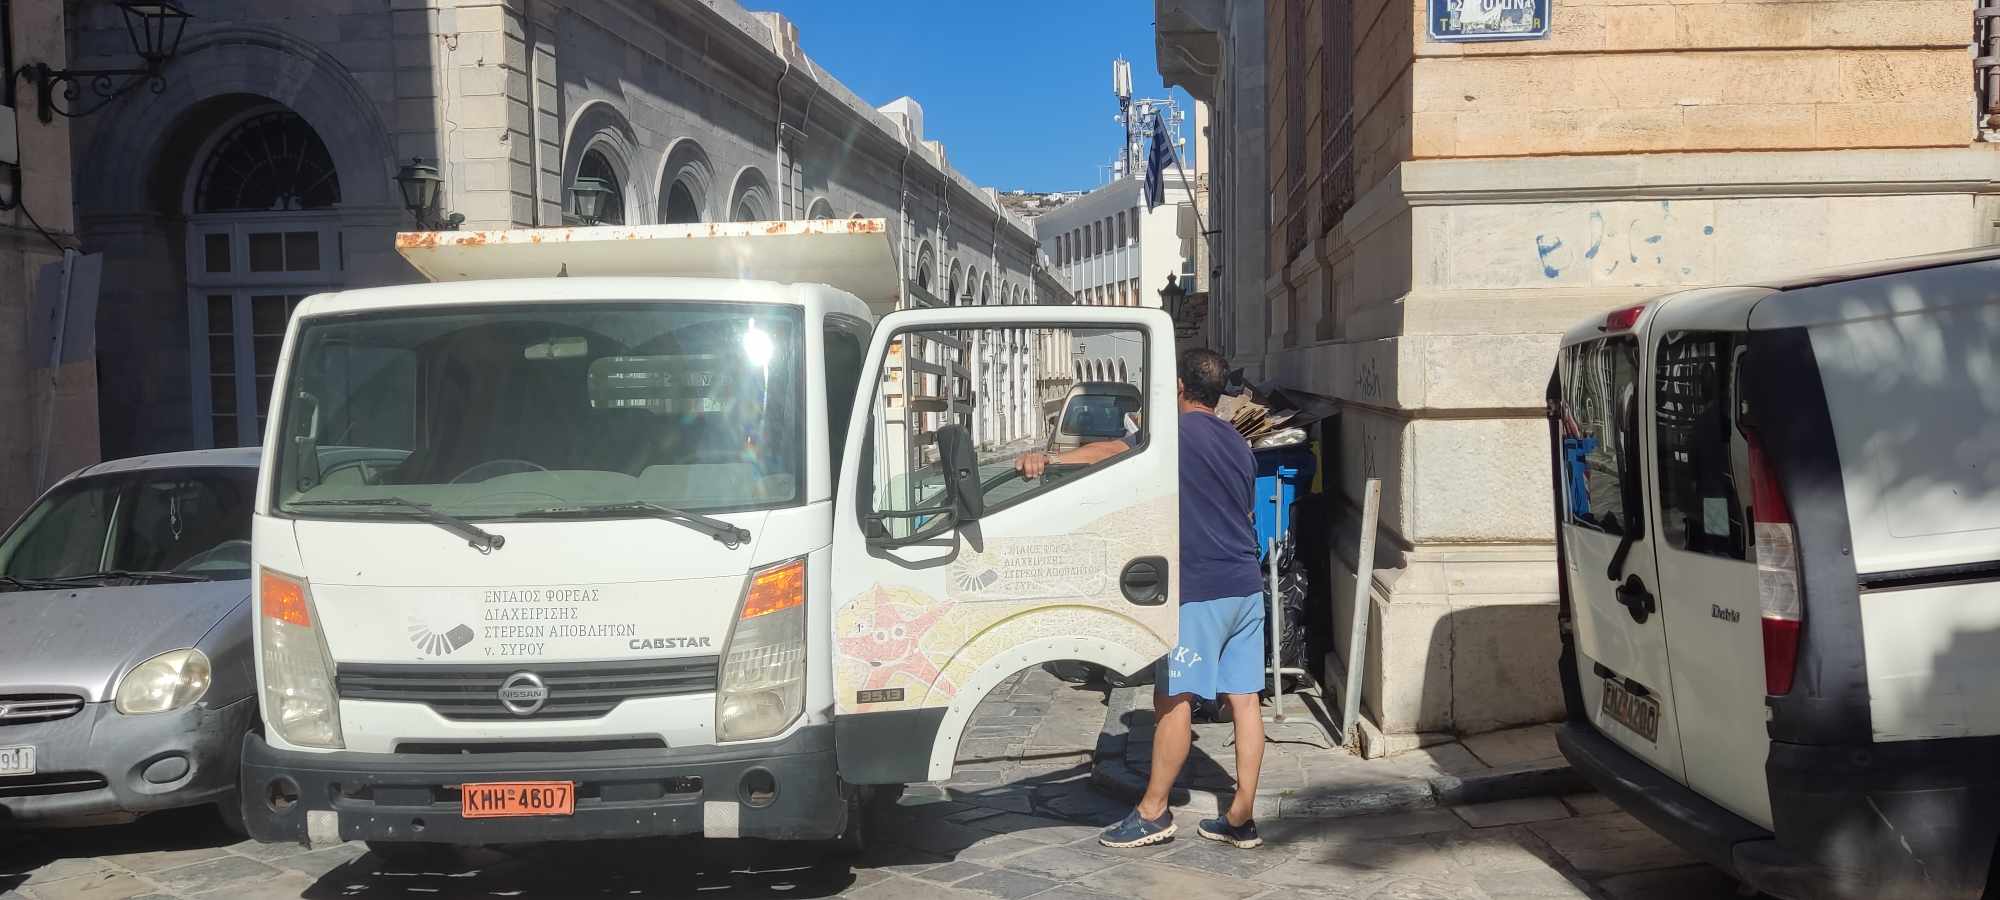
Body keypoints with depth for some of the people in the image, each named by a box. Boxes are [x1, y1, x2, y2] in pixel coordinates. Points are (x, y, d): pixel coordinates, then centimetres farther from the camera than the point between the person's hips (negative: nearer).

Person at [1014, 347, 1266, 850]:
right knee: (1244, 698, 6)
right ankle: (1241, 818, 11)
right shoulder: (1237, 444, 17)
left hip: (1201, 589, -8)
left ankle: (1153, 812, 7)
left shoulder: (1179, 431, -8)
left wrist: (1048, 459, -38)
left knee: (1172, 697, 0)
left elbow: (1114, 450, -25)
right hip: (1247, 587, 8)